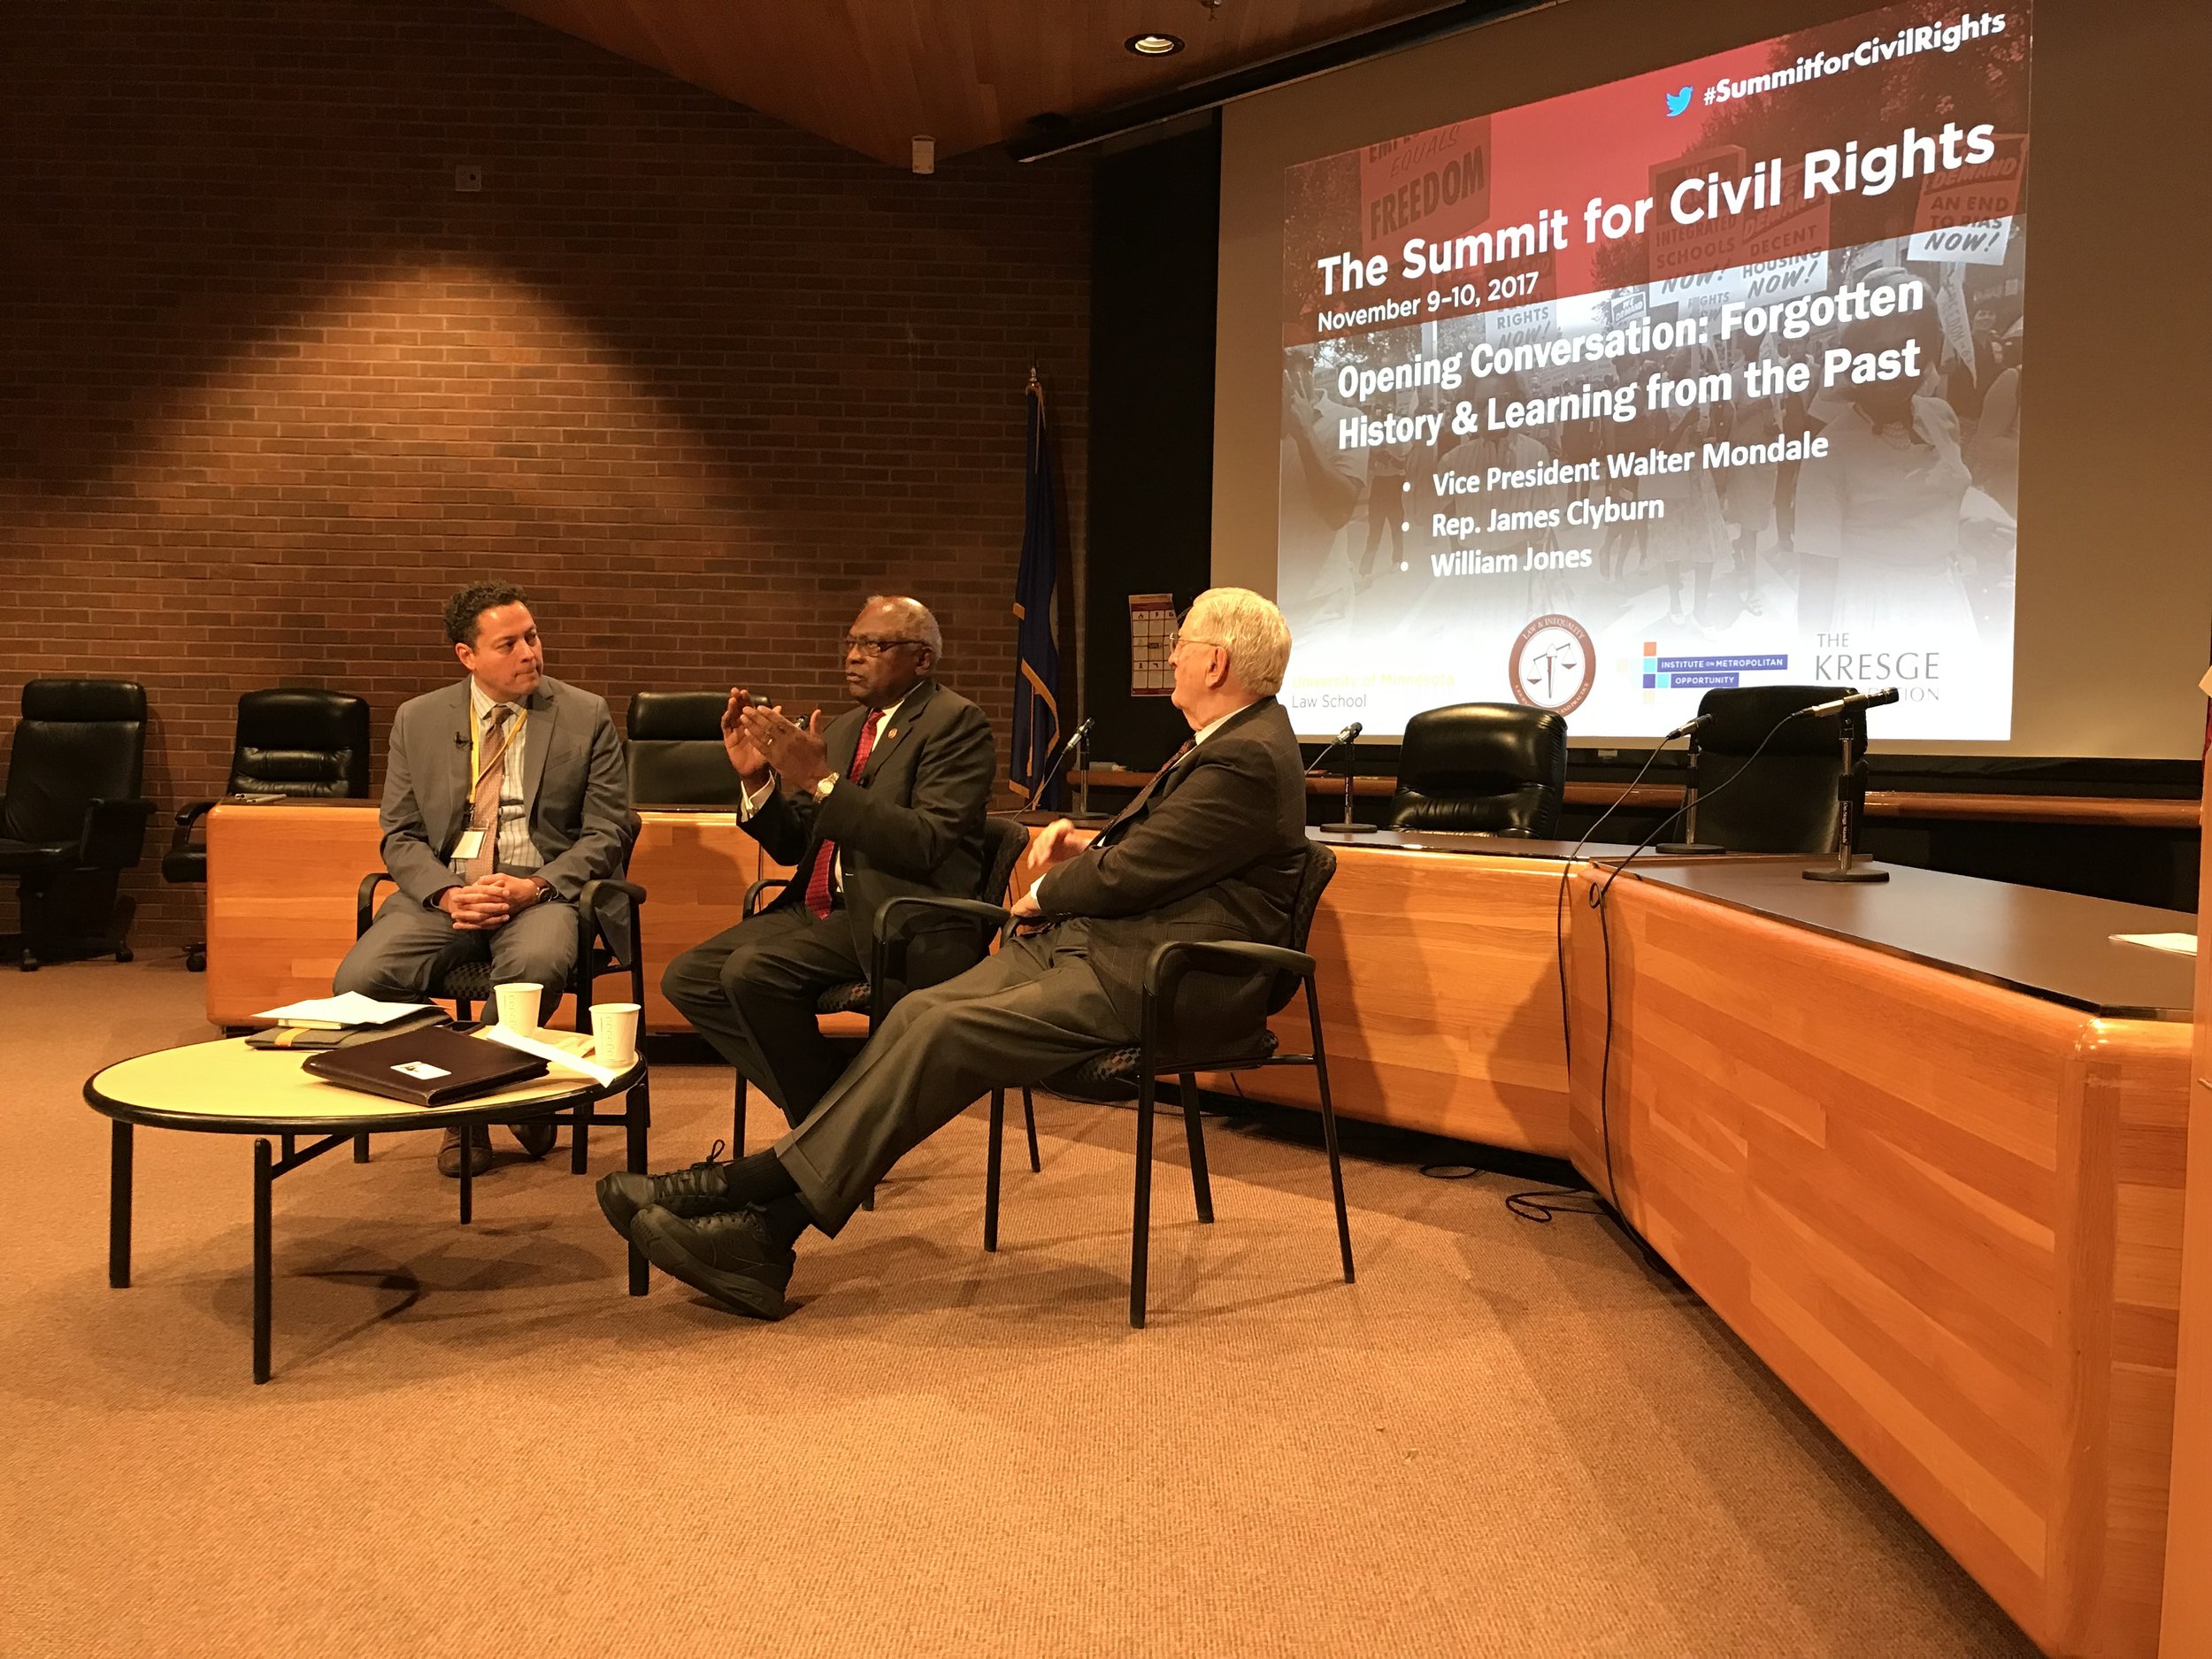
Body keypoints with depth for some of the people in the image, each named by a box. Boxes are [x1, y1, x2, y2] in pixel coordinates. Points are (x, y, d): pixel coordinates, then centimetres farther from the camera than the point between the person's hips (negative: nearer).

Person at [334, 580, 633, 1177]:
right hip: (443, 890, 3)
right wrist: (447, 893, -12)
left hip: (542, 889, -2)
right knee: (358, 981, -24)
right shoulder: (418, 720, 11)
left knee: (536, 965, -37)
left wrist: (535, 887, -15)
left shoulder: (586, 717, 4)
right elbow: (400, 835, 9)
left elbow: (606, 832, 1)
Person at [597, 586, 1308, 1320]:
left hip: (1152, 979, -10)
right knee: (921, 1012, -9)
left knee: (950, 1030, -23)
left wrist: (1042, 896, 2)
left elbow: (1128, 873, -17)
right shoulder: (1225, 742, 20)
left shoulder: (1249, 759, -14)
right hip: (1096, 941, 10)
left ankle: (759, 1185, -14)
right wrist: (1084, 850, 9)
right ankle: (765, 1229, -14)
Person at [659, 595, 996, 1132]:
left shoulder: (956, 722, -5)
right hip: (821, 908, 8)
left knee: (753, 970, -26)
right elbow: (792, 846, 17)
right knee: (687, 978, -6)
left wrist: (820, 781, -23)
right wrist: (756, 778, -1)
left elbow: (925, 845, -19)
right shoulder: (843, 728, 18)